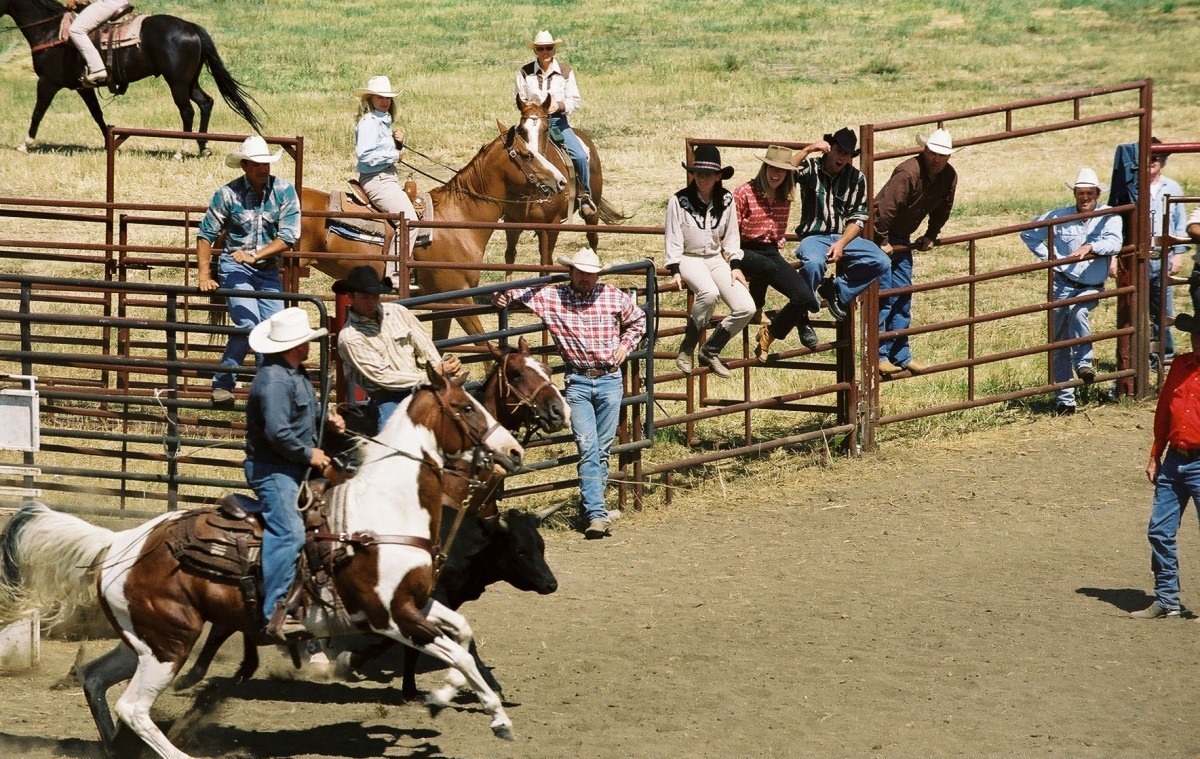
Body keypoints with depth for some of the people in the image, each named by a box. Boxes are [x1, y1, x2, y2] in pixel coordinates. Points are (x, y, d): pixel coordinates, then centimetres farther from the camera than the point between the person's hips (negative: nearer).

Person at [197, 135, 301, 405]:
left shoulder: (284, 191, -6)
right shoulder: (228, 194, -9)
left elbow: (288, 236, -11)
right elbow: (206, 235, -3)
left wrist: (255, 255, -22)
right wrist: (204, 276, -10)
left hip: (268, 269, 3)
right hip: (235, 268, -3)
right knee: (248, 324, -19)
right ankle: (222, 385, -7)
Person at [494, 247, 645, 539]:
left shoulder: (614, 297, 4)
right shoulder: (551, 297, 1)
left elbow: (638, 320, 21)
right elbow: (521, 293, 12)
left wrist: (625, 345, 7)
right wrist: (504, 296, -10)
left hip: (610, 379, 2)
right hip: (578, 381, -2)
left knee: (602, 450, 5)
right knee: (588, 449, -12)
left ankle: (589, 507, 17)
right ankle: (597, 514, -18)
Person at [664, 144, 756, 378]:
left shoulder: (726, 200, 4)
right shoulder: (679, 200, -8)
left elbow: (731, 237, 12)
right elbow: (672, 239, -6)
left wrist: (735, 266, 1)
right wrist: (675, 271, -15)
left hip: (716, 259, 5)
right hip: (689, 259, -5)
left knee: (746, 308, -13)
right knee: (709, 293, -38)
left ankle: (711, 350, 7)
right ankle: (686, 350, -21)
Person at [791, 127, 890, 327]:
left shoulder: (856, 178, 7)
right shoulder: (811, 168, -1)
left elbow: (857, 218, 2)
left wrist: (841, 243, -14)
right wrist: (807, 150, -27)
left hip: (845, 237, 4)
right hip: (814, 236, -4)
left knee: (880, 262, -20)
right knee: (814, 262, -38)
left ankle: (836, 290, -2)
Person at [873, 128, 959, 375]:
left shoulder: (949, 177, -3)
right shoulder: (908, 173, -28)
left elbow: (942, 210, 14)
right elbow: (885, 208, -29)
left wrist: (930, 236, 14)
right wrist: (882, 242, -24)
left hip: (902, 239, 8)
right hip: (880, 236, -8)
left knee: (903, 296, 9)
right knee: (883, 295, -9)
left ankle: (901, 355, 16)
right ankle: (879, 356, -6)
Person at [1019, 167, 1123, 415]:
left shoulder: (1109, 216, 0)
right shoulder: (1058, 217, 3)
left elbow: (1114, 243, -17)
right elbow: (1029, 234, 13)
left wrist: (1090, 247, -33)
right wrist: (1047, 257, 3)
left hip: (1091, 288, -2)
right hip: (1063, 285, 2)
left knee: (1078, 312, -35)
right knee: (1060, 343, 2)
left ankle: (1083, 363, -19)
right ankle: (1064, 399, 10)